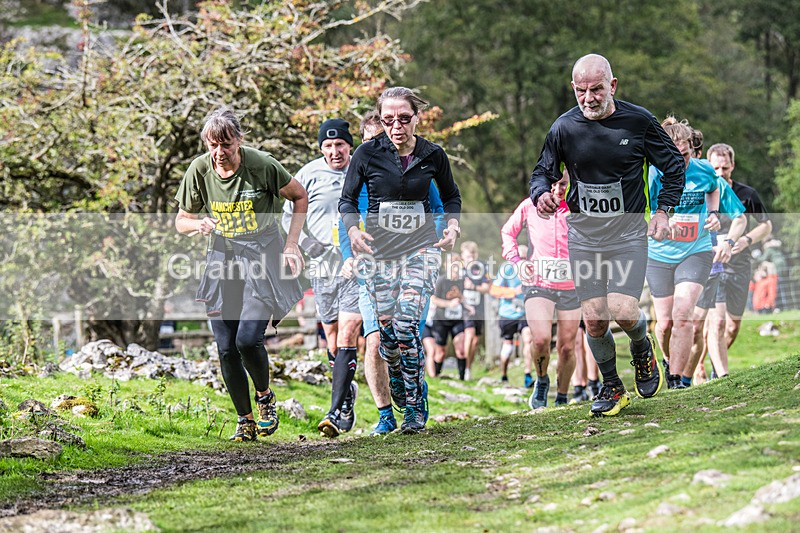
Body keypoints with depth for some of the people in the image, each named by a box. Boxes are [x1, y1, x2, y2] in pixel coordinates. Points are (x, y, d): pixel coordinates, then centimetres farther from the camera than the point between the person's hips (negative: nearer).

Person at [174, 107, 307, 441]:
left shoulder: (261, 165, -14)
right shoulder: (199, 170, -6)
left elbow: (300, 197, 2)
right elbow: (181, 221, 6)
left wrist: (291, 243, -5)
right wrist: (198, 224, -17)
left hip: (263, 260, -3)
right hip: (223, 262, 3)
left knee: (248, 339, -17)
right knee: (226, 349, -1)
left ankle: (265, 396, 13)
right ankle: (245, 420, 17)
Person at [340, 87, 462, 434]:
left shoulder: (432, 155, 0)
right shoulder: (367, 154, -5)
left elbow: (451, 195, 17)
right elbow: (347, 199, 5)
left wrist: (453, 225, 0)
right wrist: (353, 229, -13)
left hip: (421, 248, -1)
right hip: (378, 249, 1)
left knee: (406, 322, -18)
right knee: (387, 329, -2)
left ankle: (416, 408, -9)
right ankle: (399, 397, 20)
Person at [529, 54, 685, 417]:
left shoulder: (639, 121, -6)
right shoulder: (564, 128, -3)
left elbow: (673, 165, 5)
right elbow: (543, 172, 8)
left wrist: (663, 211, -5)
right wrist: (541, 196, -15)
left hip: (628, 231, -2)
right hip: (582, 234, 2)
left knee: (623, 312, -16)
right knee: (594, 319, 0)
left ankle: (642, 350, 19)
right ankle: (612, 387, 21)